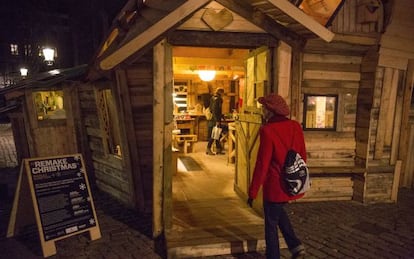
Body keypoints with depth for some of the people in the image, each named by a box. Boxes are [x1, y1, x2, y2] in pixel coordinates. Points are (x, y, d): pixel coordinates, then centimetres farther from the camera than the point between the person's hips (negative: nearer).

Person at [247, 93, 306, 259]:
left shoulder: (268, 130, -19)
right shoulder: (296, 126, -1)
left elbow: (262, 164, -18)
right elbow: (302, 156, 8)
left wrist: (252, 192, -9)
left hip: (275, 186, -7)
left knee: (271, 224, 12)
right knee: (278, 211, 31)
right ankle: (295, 245, 24)